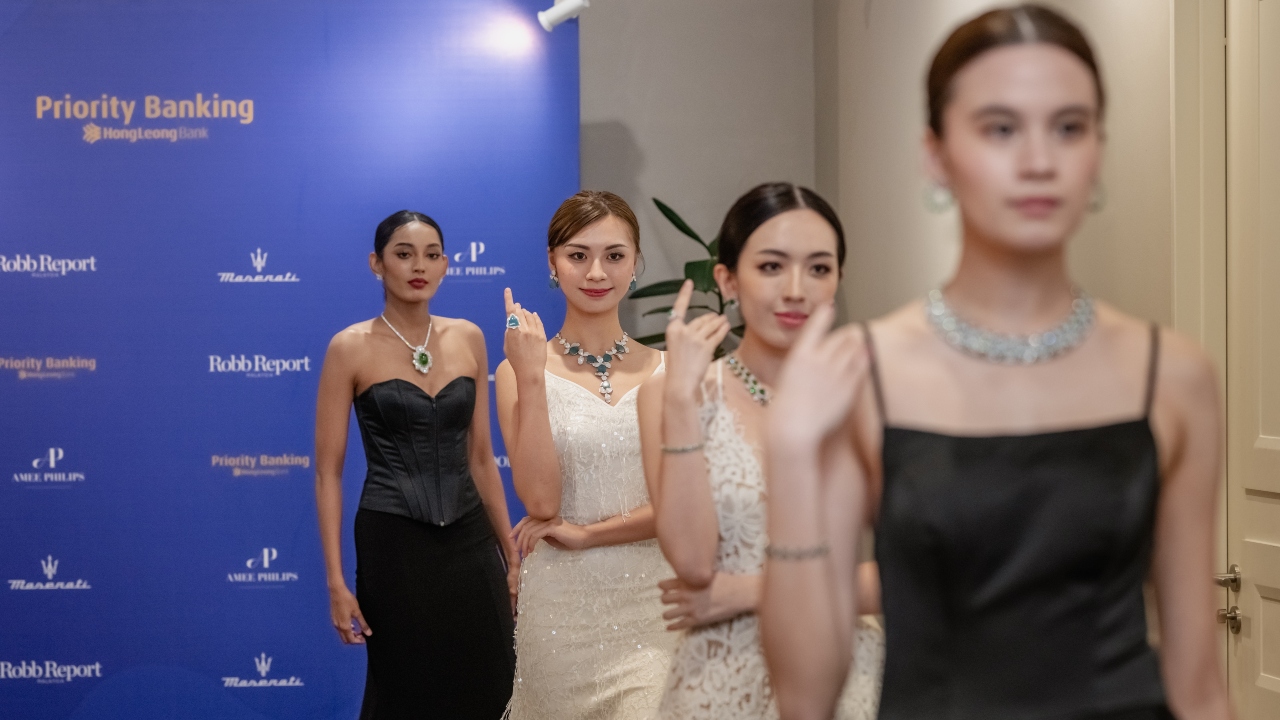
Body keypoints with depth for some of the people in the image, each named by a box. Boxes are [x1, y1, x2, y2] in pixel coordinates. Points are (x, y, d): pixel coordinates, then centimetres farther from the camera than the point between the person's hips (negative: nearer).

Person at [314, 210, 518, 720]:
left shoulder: (468, 339, 7)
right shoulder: (351, 347, -4)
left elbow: (481, 456, 12)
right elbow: (327, 472, -4)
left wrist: (512, 554, 10)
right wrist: (335, 581, -10)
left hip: (470, 541, 4)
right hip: (394, 544, -4)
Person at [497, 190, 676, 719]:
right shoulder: (522, 370, -1)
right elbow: (541, 500, -12)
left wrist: (585, 533, -9)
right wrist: (531, 378, -14)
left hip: (652, 601, 1)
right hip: (563, 609, -1)